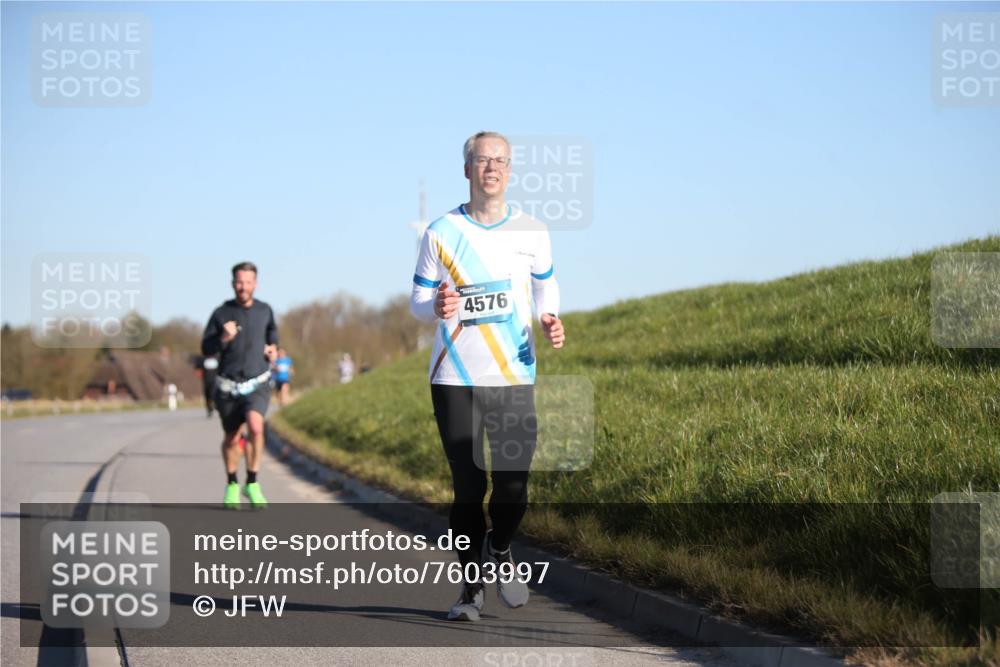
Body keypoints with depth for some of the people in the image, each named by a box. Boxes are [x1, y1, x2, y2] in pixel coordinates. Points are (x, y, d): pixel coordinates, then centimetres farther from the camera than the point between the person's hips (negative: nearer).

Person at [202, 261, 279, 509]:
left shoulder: (264, 310, 0)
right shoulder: (221, 313, -7)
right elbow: (206, 349, -4)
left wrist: (273, 347, 2)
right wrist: (224, 338, -22)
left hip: (257, 384, 0)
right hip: (228, 386, 0)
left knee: (255, 427, -26)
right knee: (232, 438, 12)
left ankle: (252, 483, -10)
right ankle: (232, 485, 37)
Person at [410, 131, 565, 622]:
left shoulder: (532, 232, 5)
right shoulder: (441, 232, 0)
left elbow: (545, 288, 18)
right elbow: (417, 302, 4)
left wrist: (550, 322, -3)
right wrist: (437, 307, -19)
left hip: (514, 378, 1)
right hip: (455, 379, -1)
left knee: (513, 486, -5)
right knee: (467, 488, -2)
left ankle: (499, 550, 27)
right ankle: (471, 588, 13)